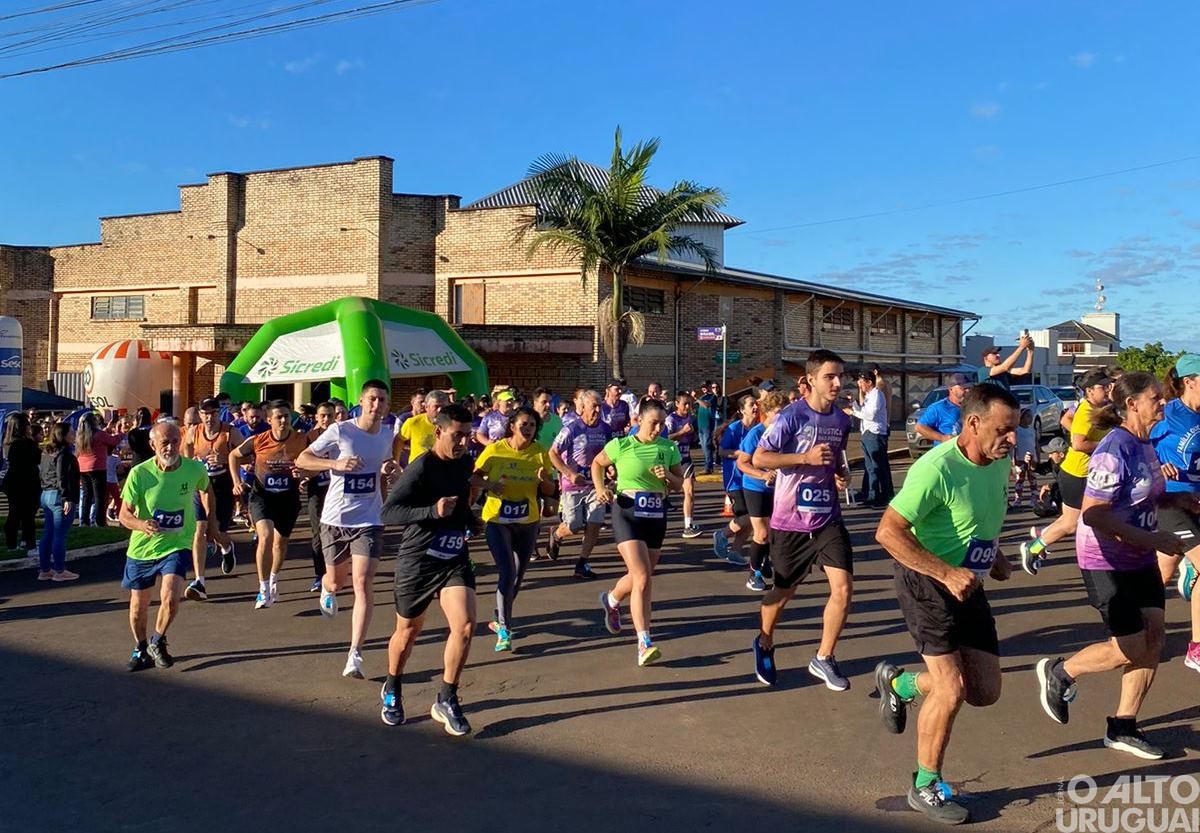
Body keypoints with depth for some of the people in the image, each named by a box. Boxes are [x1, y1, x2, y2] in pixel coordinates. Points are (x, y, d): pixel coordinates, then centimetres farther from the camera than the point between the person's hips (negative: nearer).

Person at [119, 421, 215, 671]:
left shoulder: (195, 469, -12)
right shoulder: (139, 473, -16)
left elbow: (207, 489, 12)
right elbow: (124, 514, -13)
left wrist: (211, 517, 12)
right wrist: (142, 524, -34)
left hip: (177, 545, -1)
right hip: (142, 547, 1)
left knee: (170, 598, -19)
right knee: (139, 605, 13)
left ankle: (157, 642, 10)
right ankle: (141, 649, 40)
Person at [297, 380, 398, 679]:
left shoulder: (387, 436, 4)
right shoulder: (340, 431, -9)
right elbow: (302, 459, -7)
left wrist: (389, 470, -1)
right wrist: (337, 463, -22)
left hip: (368, 521, 1)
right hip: (335, 519, -1)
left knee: (363, 584, -12)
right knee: (336, 581, 15)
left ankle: (355, 654, -9)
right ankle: (327, 592, 55)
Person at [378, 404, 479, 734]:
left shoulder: (465, 464, 3)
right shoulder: (421, 468, -18)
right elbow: (388, 512, -23)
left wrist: (468, 516, 8)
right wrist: (433, 511, -33)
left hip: (455, 559, 4)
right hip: (417, 560, -4)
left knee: (465, 625, -14)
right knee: (408, 631, 14)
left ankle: (446, 701, 4)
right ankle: (391, 691, 41)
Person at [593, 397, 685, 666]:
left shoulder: (669, 448, 3)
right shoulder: (620, 445, -5)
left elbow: (679, 485, 9)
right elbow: (597, 464, 12)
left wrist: (667, 476, -12)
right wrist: (600, 488, -4)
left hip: (657, 516, 5)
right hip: (627, 514, -4)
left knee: (641, 577, 14)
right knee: (642, 578, -17)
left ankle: (611, 600, 47)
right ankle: (645, 643, -14)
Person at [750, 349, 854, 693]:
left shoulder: (842, 420, 5)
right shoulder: (791, 416, -14)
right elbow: (759, 459, -16)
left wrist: (842, 475, 1)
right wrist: (806, 457, -24)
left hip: (828, 519, 4)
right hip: (791, 520, -4)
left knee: (843, 588, -8)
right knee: (784, 592, 11)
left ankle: (823, 659, 11)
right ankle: (764, 645, 39)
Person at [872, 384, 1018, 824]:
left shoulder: (1000, 463, 0)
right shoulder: (936, 469, -25)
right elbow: (888, 532, -27)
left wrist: (995, 557, 5)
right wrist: (947, 574, -29)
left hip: (968, 586, 8)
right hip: (927, 584, -8)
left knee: (985, 692, 9)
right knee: (951, 690, -8)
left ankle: (899, 682, 34)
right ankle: (926, 787, 15)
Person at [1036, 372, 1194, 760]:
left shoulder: (1145, 446, 5)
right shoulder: (1114, 451, -23)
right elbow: (1093, 514, -27)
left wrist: (1176, 499, 2)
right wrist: (1154, 539, -25)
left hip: (1139, 560, 9)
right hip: (1106, 563, -9)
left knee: (1154, 637, 8)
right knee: (1131, 649, -2)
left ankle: (1123, 728, 21)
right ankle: (1058, 672, 22)